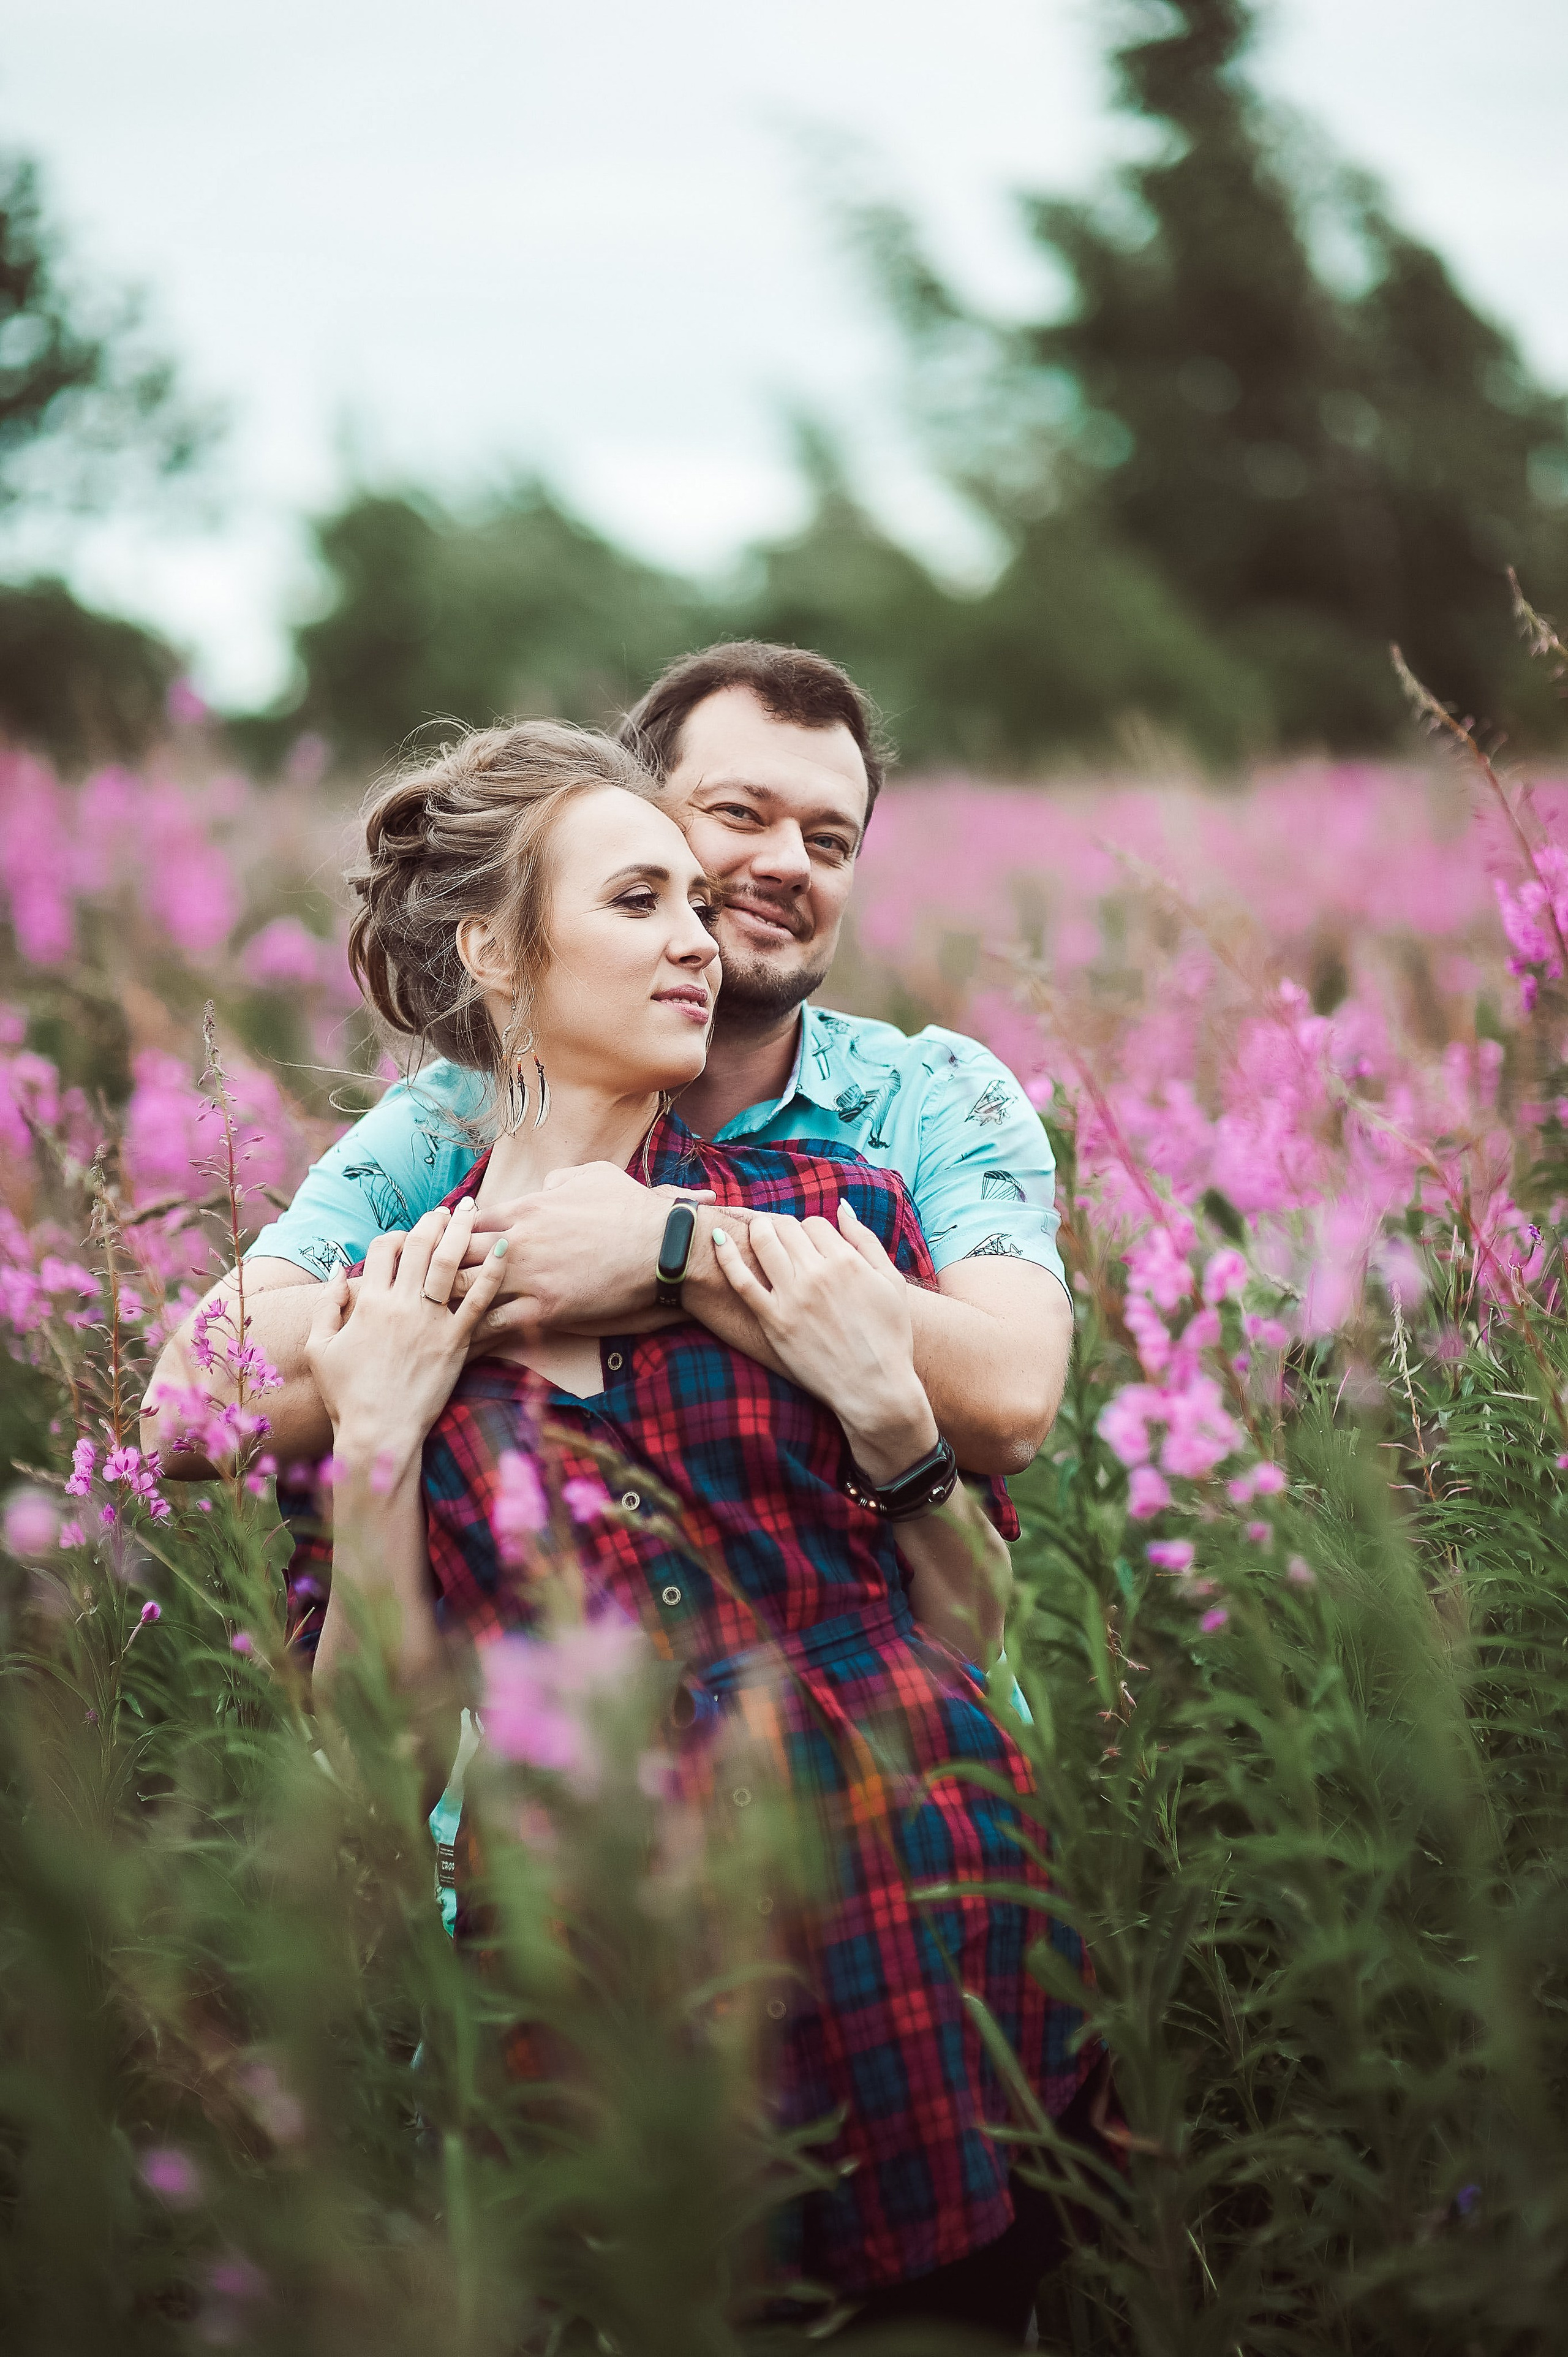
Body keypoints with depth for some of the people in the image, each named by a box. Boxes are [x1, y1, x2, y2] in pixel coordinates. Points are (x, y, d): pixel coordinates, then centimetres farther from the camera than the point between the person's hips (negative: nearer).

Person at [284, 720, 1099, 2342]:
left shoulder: (823, 1218, 3)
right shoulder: (383, 1316, 6)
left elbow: (979, 1629, 5)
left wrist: (882, 1404, -10)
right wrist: (376, 1449, -7)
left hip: (919, 1944, 0)